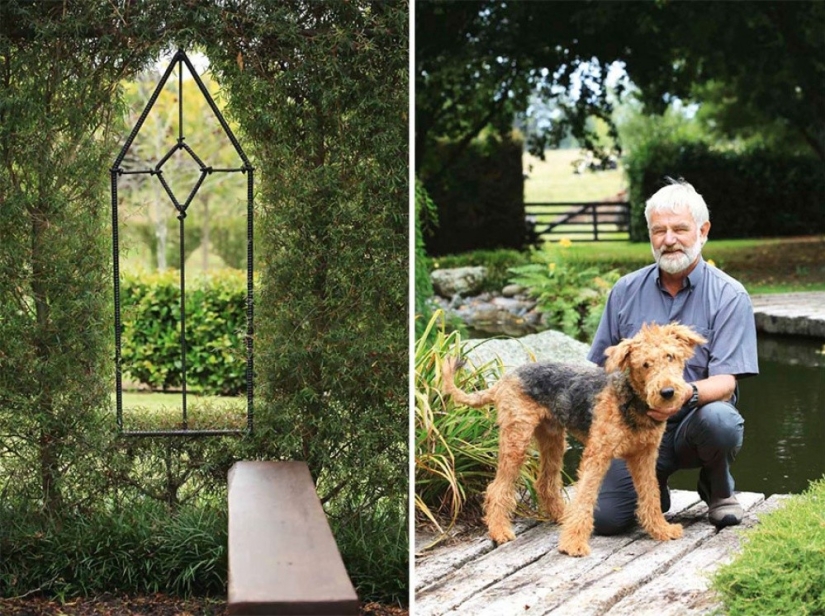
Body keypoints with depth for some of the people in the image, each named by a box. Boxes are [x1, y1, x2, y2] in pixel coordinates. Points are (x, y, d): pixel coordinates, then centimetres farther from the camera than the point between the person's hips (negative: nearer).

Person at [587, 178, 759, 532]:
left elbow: (725, 381, -15)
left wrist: (687, 394, -36)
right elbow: (599, 367, 13)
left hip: (695, 422, -2)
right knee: (606, 518, -21)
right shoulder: (626, 291, 5)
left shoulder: (729, 296, -5)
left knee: (719, 419, -38)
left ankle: (718, 489, -2)